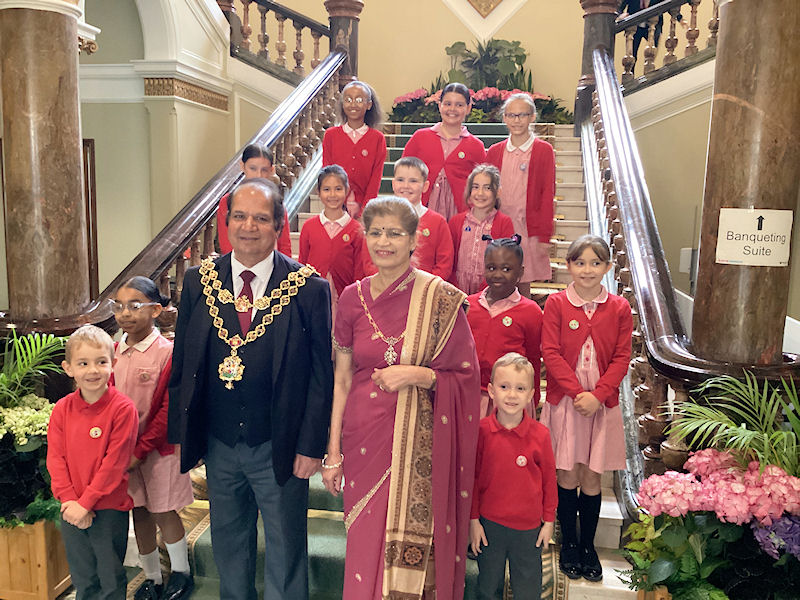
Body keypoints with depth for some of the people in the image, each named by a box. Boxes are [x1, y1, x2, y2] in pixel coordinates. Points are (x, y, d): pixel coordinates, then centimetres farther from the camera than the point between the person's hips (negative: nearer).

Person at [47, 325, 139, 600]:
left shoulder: (122, 408, -17)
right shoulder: (62, 409, -1)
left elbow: (115, 462, -17)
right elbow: (55, 458, -2)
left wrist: (86, 502, -16)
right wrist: (69, 499, -11)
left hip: (109, 507, -4)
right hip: (72, 508, 5)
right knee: (82, 578, 21)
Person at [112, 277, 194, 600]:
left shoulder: (167, 352, -15)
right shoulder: (115, 352, 2)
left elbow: (169, 410, -15)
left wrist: (141, 450, -16)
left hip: (156, 450, -5)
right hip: (123, 449, 5)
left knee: (163, 513, 7)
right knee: (139, 513, 15)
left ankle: (181, 573, 29)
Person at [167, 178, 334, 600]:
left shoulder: (309, 288, -12)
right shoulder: (199, 281, -2)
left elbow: (321, 373, -9)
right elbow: (182, 362, 4)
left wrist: (311, 445, -11)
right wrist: (181, 432, 3)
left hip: (279, 447, -3)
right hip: (218, 443, 4)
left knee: (285, 546, 16)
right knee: (227, 542, 24)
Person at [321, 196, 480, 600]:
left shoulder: (441, 298, -7)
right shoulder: (353, 298, 2)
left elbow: (464, 375, -2)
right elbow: (342, 380, 5)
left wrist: (416, 375, -19)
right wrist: (333, 451, 5)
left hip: (419, 443, -2)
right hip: (364, 439, 3)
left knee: (414, 546, 6)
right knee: (366, 546, 12)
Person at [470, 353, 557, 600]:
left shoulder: (540, 434, -11)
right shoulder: (481, 431, -11)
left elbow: (549, 479, 0)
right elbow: (472, 477, -4)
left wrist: (549, 520, 5)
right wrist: (473, 520, -1)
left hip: (528, 526, 0)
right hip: (489, 524, 0)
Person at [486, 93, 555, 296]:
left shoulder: (543, 151, -1)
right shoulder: (495, 152, 9)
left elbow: (548, 195, -3)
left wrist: (544, 236, -7)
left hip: (527, 229, -2)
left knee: (523, 284, 3)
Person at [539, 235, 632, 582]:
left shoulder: (619, 308, 2)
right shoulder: (556, 304, -2)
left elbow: (622, 358, -1)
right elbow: (550, 353, -7)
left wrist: (597, 394, -13)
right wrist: (577, 392, -16)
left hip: (602, 404, 1)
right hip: (564, 401, -1)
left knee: (591, 477, 8)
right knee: (567, 475, 6)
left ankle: (588, 546, 26)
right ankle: (568, 545, 24)